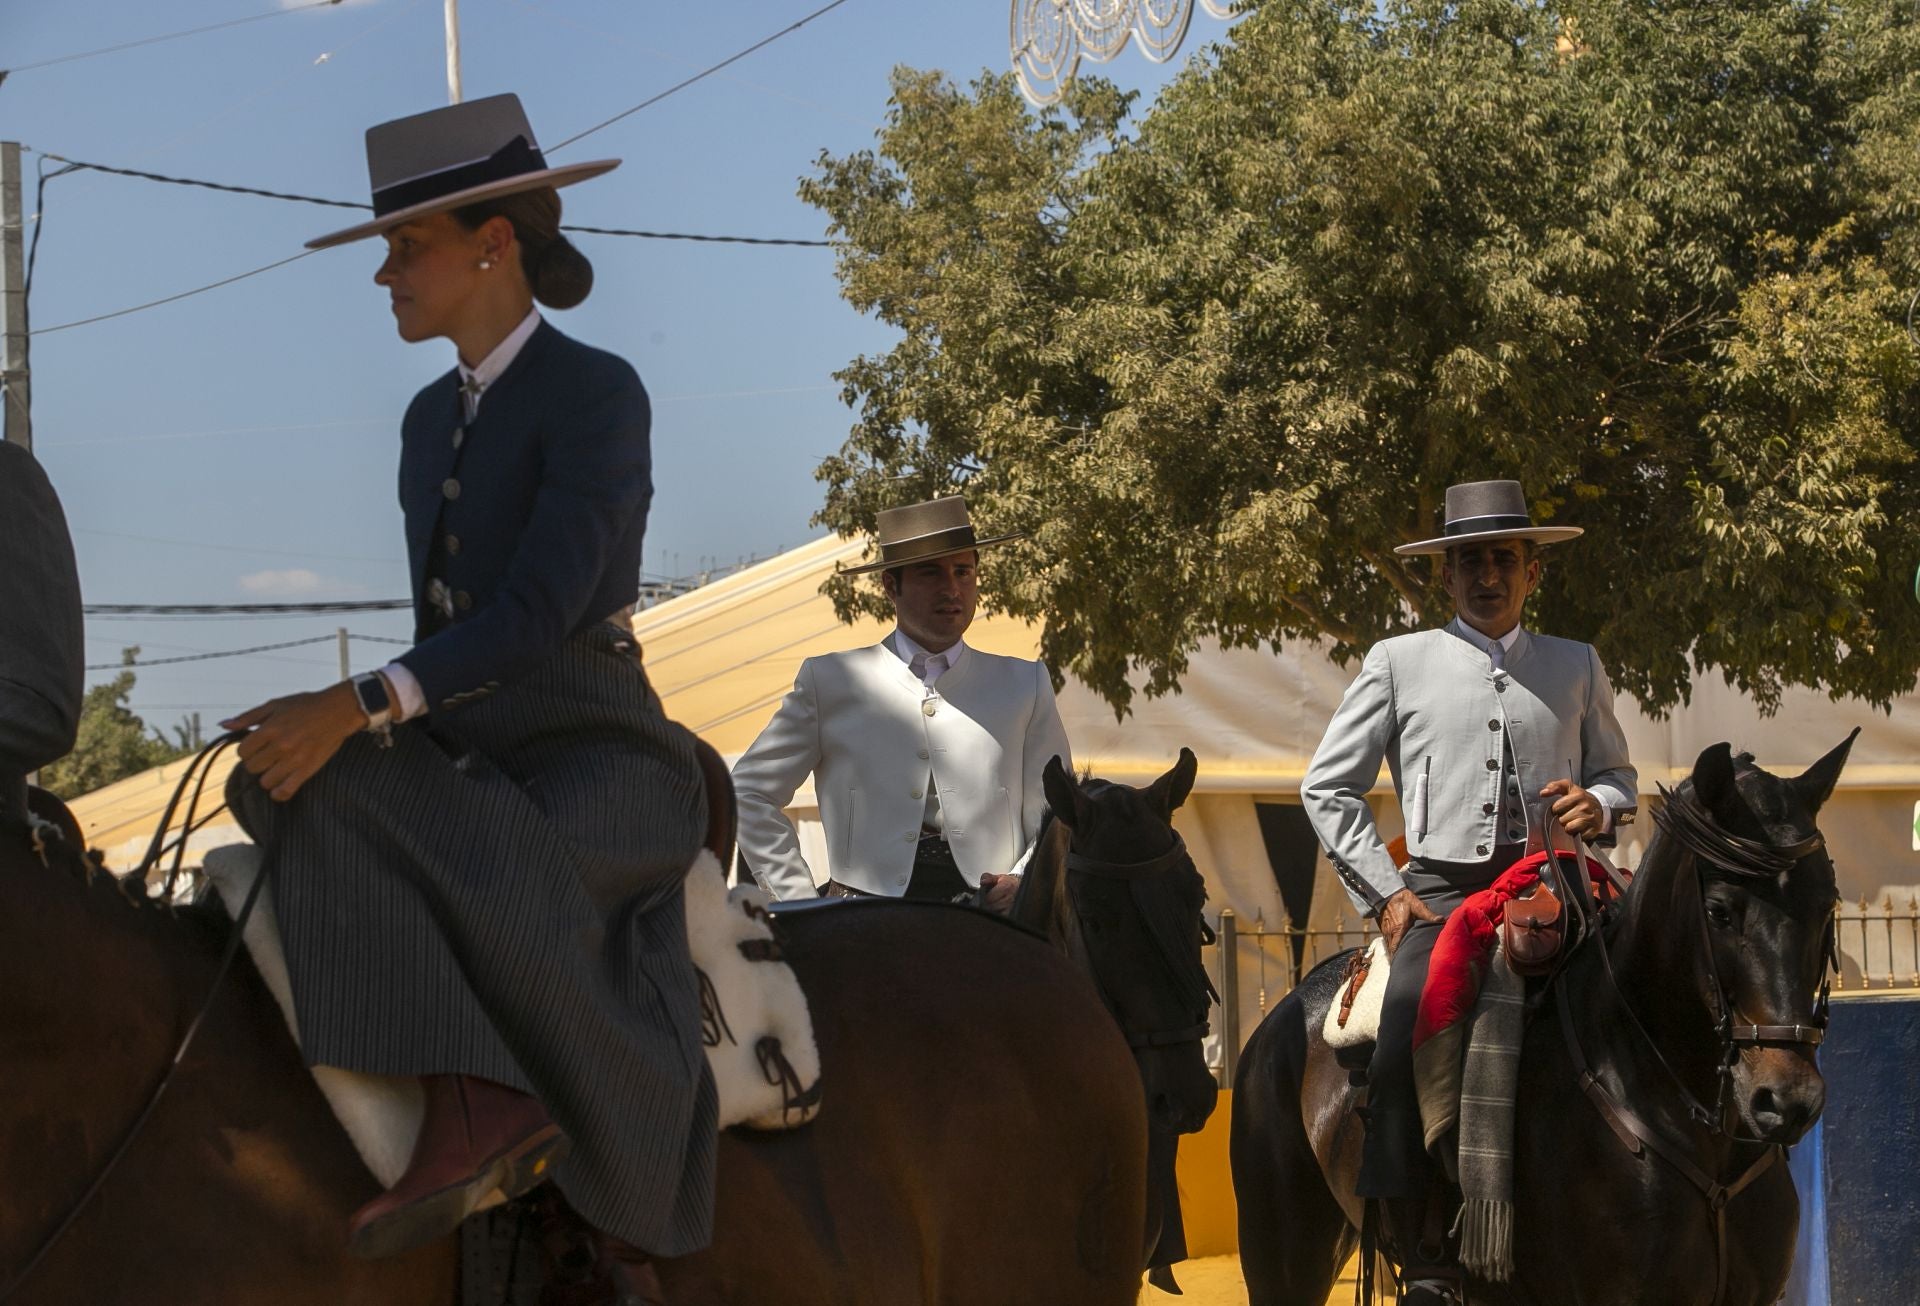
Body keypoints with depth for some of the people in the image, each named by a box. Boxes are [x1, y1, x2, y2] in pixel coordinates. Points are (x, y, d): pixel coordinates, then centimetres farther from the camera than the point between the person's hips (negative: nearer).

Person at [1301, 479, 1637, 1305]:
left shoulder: (1577, 667, 16)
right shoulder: (1399, 664, 10)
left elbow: (1616, 774, 25)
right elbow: (1327, 786, 12)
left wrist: (1598, 804, 0)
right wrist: (1383, 891, 2)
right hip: (1440, 895, -2)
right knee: (1410, 1030, -27)